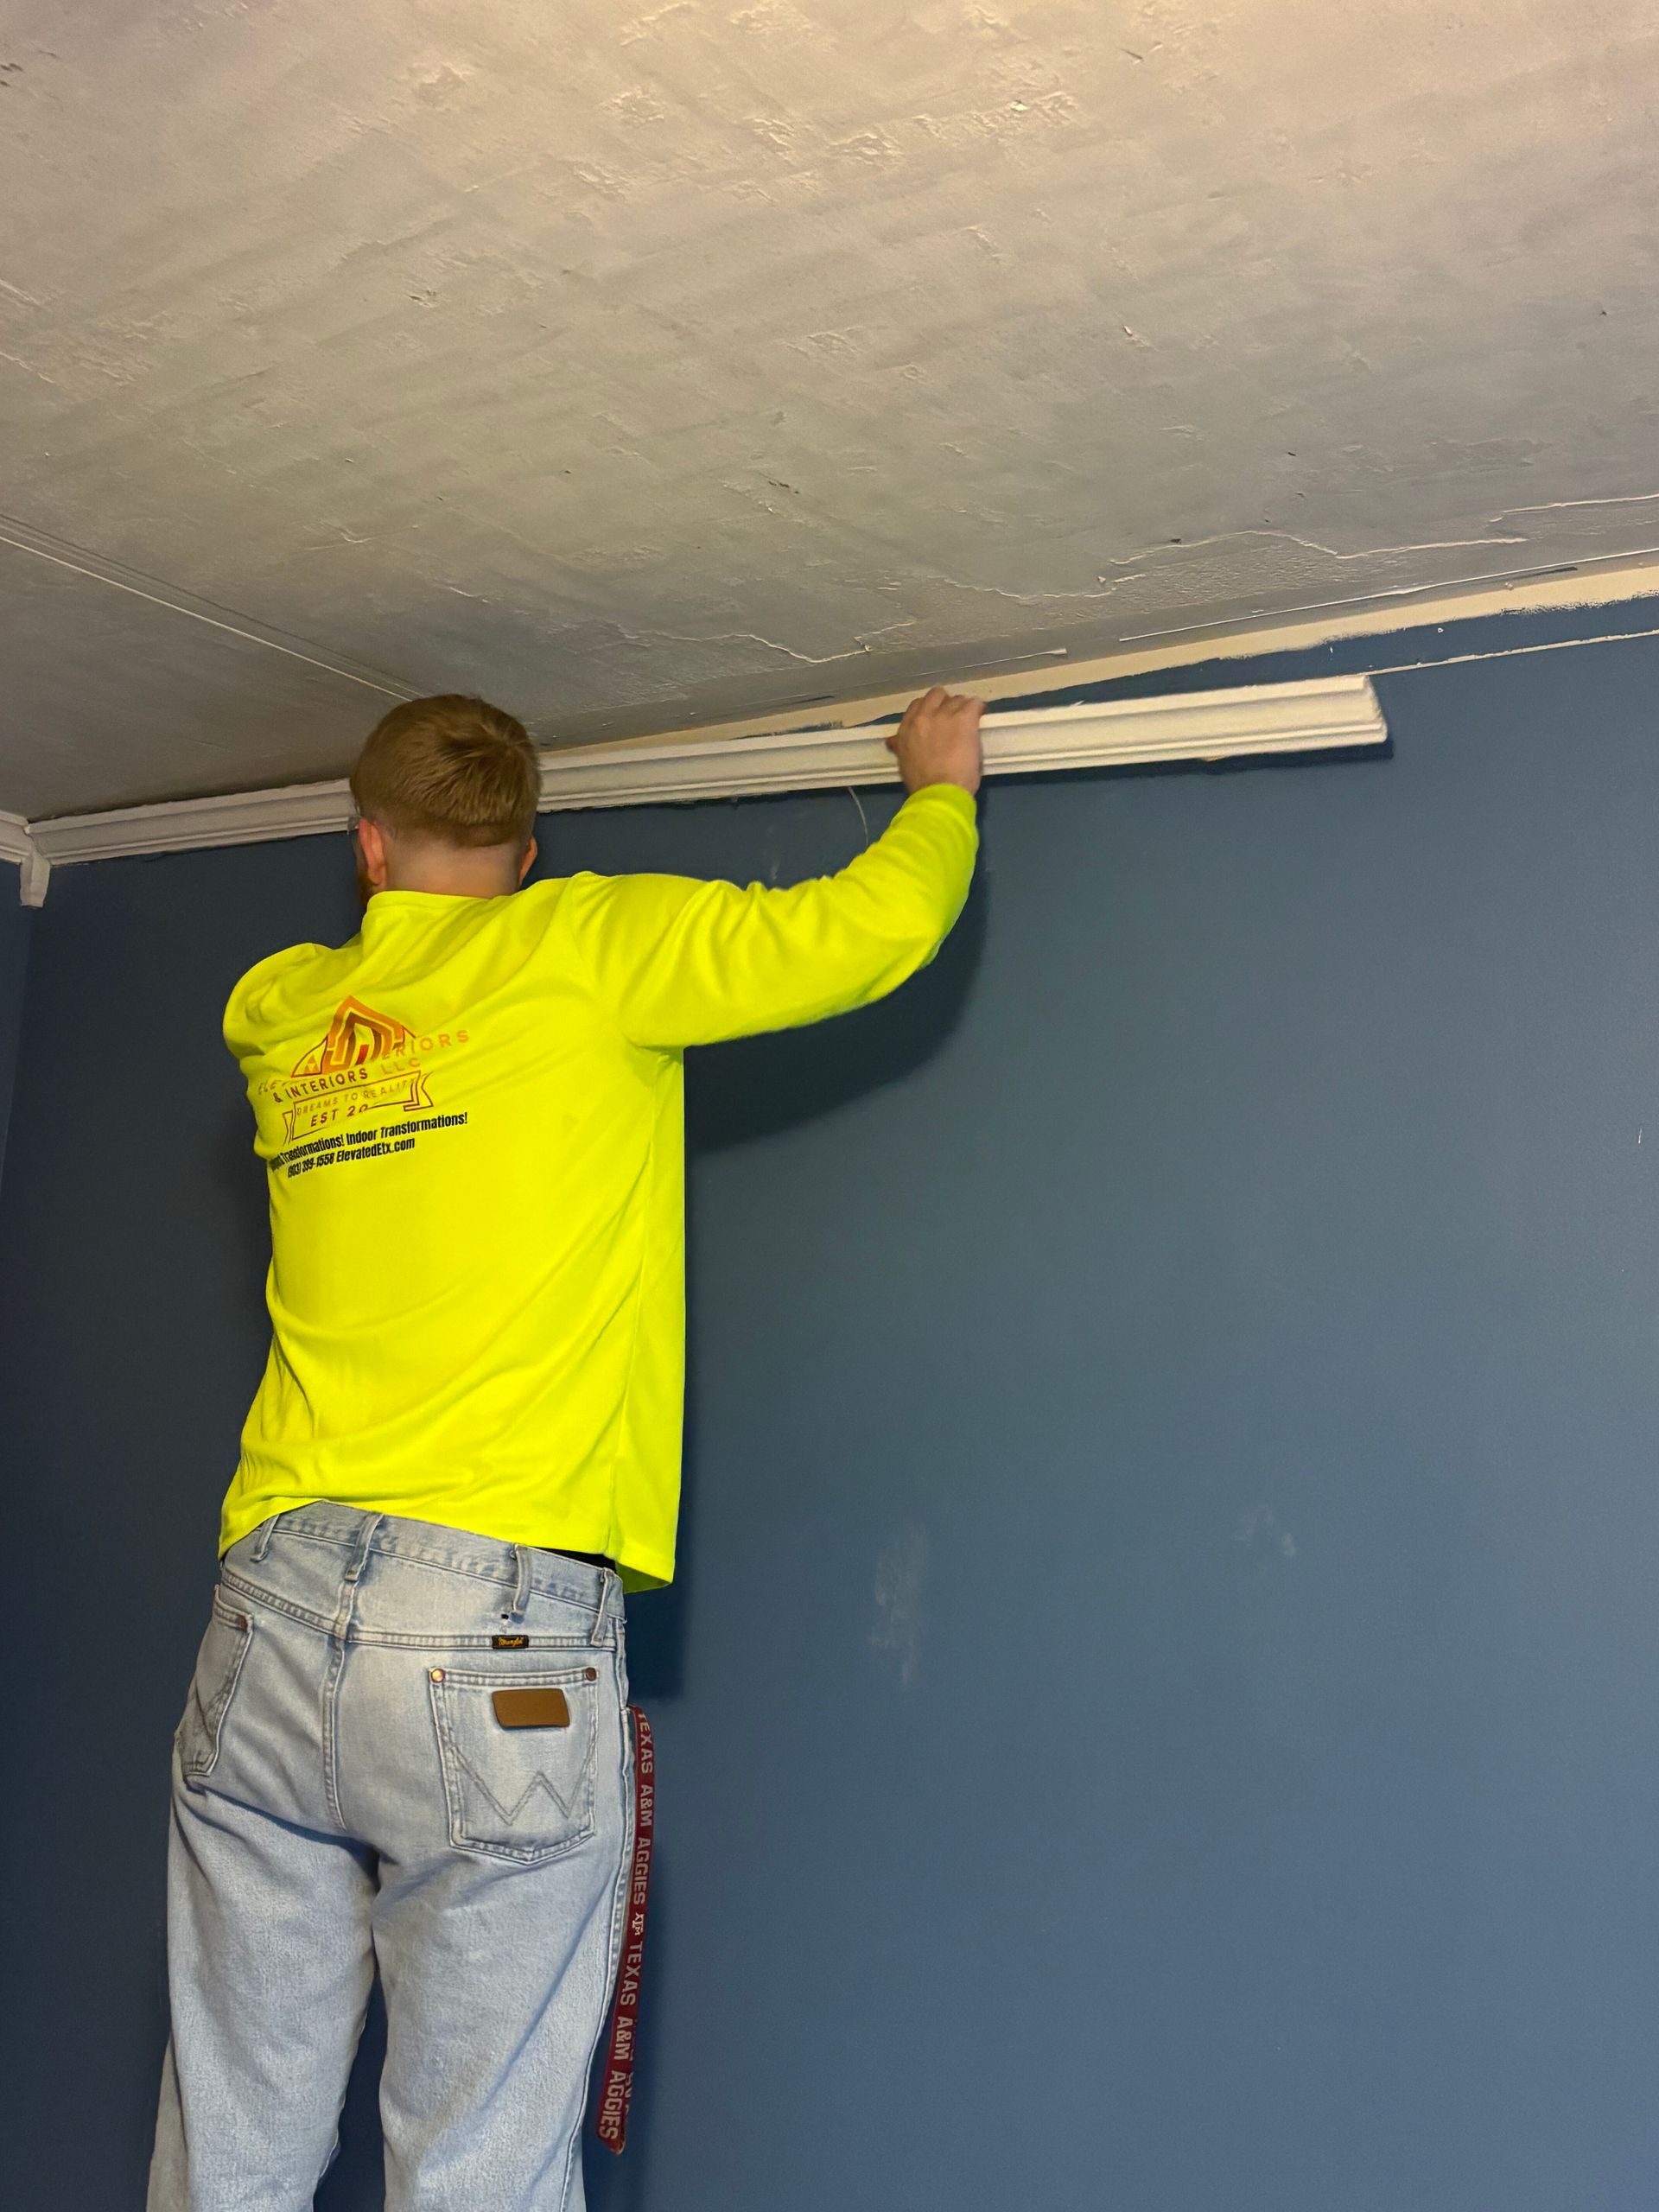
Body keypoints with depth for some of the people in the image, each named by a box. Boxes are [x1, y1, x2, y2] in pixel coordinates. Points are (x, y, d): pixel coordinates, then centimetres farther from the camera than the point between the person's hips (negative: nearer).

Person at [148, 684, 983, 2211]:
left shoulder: (276, 1012, 14)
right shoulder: (581, 950, 0)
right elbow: (876, 929, 1)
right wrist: (944, 783, 19)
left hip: (273, 1621, 5)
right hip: (499, 1639, -5)